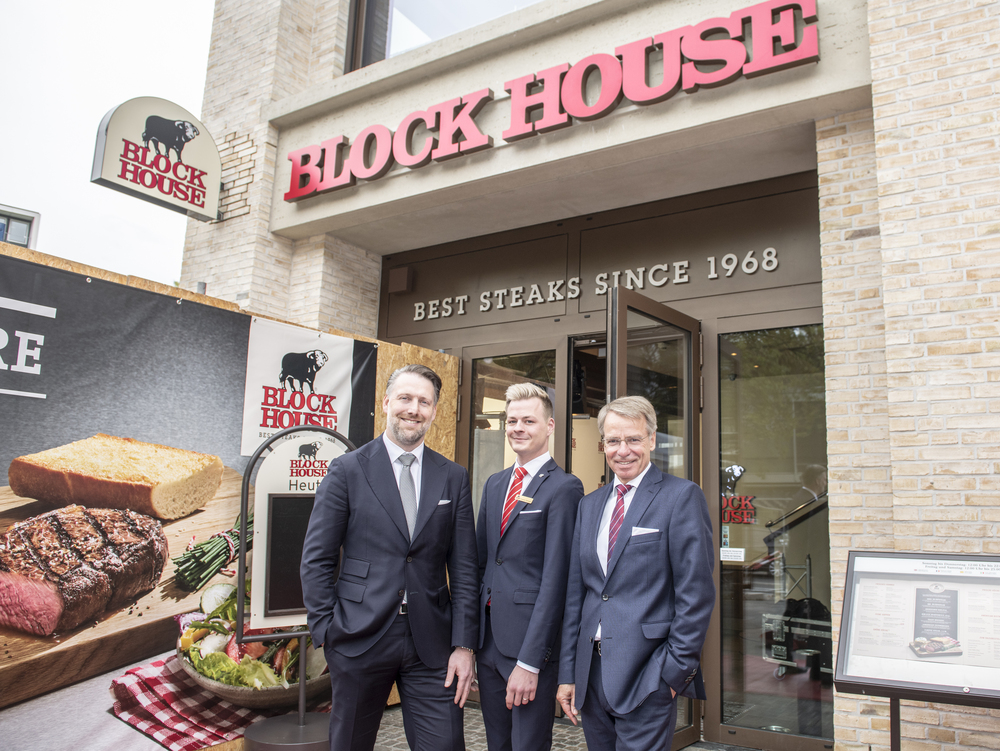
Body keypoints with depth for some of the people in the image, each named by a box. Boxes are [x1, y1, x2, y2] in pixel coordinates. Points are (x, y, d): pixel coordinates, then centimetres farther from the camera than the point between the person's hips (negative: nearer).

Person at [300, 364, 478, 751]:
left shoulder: (453, 478, 5)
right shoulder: (347, 470, -1)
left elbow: (464, 568, 4)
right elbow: (316, 559, -1)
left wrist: (464, 645, -1)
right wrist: (327, 631, -6)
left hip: (431, 646, 1)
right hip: (359, 639, -1)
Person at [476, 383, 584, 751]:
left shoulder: (564, 488, -11)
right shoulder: (494, 484, 12)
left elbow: (555, 577, -16)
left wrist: (529, 662, -18)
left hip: (530, 642, -7)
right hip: (487, 639, 7)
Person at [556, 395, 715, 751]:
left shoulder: (682, 497, -6)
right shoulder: (589, 505, 11)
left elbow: (697, 592, -10)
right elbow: (575, 592, 10)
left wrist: (676, 671, -12)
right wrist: (568, 672, 8)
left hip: (646, 676, -5)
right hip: (591, 674, 6)